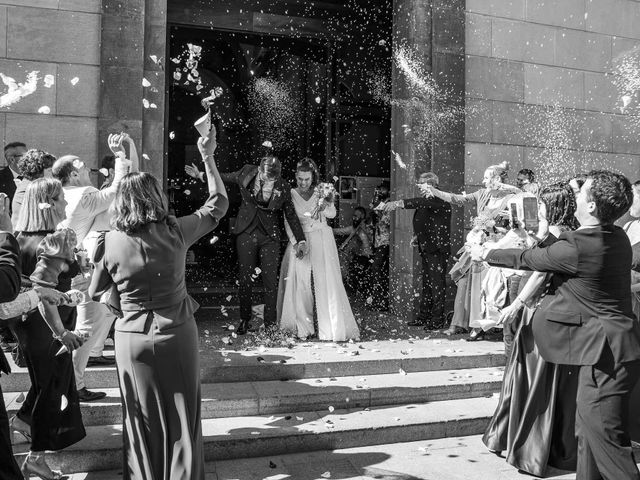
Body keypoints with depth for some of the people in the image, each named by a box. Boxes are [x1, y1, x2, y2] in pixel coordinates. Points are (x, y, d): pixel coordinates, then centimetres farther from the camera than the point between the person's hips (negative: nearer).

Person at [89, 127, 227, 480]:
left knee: (143, 418, 18)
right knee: (181, 416, 15)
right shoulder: (176, 232, -13)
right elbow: (218, 203, 1)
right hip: (177, 333, -1)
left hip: (132, 337, 1)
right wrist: (208, 157, 6)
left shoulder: (110, 242, -11)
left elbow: (104, 297, -5)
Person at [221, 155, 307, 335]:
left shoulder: (283, 187, -9)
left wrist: (301, 240, 0)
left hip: (270, 237, -1)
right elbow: (223, 178, 13)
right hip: (246, 234, 1)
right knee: (246, 279, 6)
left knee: (271, 280, -3)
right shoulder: (246, 173, -8)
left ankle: (271, 323, 9)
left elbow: (291, 214, 1)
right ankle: (244, 321, 19)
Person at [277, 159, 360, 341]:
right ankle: (302, 327, 5)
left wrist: (327, 204, -23)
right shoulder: (291, 194, 4)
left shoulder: (320, 191, 7)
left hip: (322, 240, 0)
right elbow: (288, 222, -1)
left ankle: (334, 328, -4)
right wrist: (297, 244, -13)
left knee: (326, 282, -6)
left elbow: (332, 214, -3)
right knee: (300, 283, -5)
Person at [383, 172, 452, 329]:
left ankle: (437, 319, 3)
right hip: (426, 248, 10)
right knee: (426, 284, 14)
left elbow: (422, 202, -31)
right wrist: (418, 237, 9)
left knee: (437, 284, -4)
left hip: (437, 249, -10)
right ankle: (423, 317, 23)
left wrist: (399, 203, -39)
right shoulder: (428, 199, 15)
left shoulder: (439, 199, -14)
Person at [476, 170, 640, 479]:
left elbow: (526, 259, -5)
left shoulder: (574, 248, -21)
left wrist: (487, 254, 11)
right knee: (587, 429, 20)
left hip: (606, 352, -10)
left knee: (606, 437, -2)